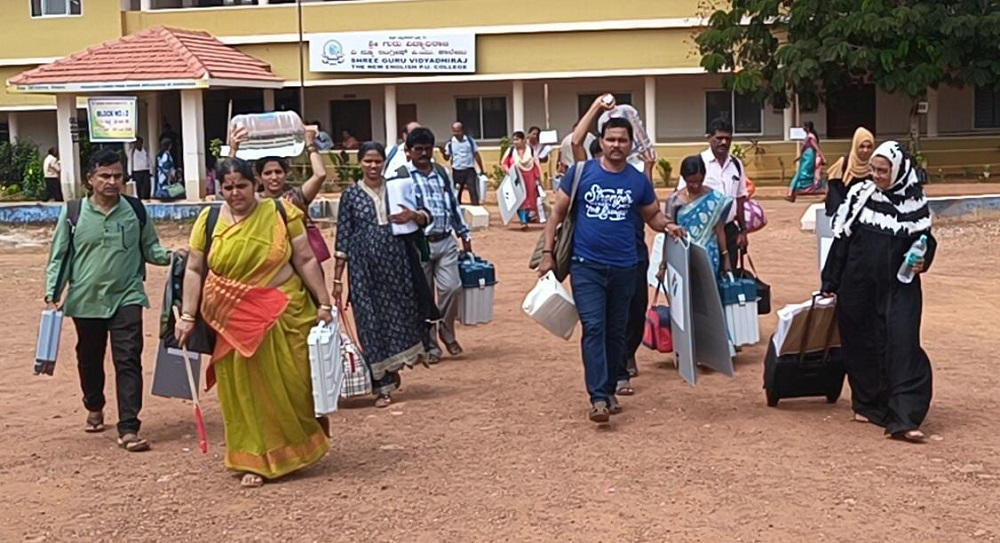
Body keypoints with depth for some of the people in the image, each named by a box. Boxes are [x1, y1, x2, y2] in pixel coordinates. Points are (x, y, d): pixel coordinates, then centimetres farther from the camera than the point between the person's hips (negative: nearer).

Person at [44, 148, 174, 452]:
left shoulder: (135, 210, 0)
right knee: (89, 359, 17)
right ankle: (94, 408, 44)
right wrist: (53, 293, -4)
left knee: (128, 361, -10)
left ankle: (128, 429, -10)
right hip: (85, 300, 1)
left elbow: (149, 248, 8)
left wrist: (168, 256, -13)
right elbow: (59, 256, 3)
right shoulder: (74, 212, -3)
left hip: (127, 298, -1)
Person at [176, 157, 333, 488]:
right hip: (234, 321, 1)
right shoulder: (209, 221, 2)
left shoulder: (280, 213, -1)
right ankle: (256, 460, 15)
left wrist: (324, 303, -4)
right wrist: (188, 316, -2)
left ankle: (297, 450, 27)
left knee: (290, 385, 5)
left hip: (284, 315, -1)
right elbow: (194, 271, 4)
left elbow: (305, 260, 0)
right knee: (244, 391, 5)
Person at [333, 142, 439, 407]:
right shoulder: (351, 195, 3)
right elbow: (343, 239, 2)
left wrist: (413, 215, -15)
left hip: (397, 263, 2)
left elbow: (426, 217, 10)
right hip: (365, 268, -2)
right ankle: (382, 387, 8)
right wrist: (337, 278, -1)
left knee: (401, 315, 5)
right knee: (372, 322, -1)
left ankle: (393, 367, 31)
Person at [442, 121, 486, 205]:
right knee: (456, 192, 8)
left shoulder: (469, 140, -1)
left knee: (473, 190, -7)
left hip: (469, 170, -1)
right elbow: (447, 158, 6)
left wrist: (482, 170, 5)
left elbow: (476, 155, 5)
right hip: (456, 171, 1)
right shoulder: (450, 143, 1)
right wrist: (443, 153, -17)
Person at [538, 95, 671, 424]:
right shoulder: (581, 172, -1)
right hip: (587, 267, -3)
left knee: (616, 332, 11)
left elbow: (653, 216, 15)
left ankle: (610, 390, 25)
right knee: (594, 329, -12)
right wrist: (547, 252, -2)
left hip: (624, 269, 3)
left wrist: (667, 226, -9)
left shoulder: (638, 181, 5)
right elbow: (557, 212, 3)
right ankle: (598, 398, -14)